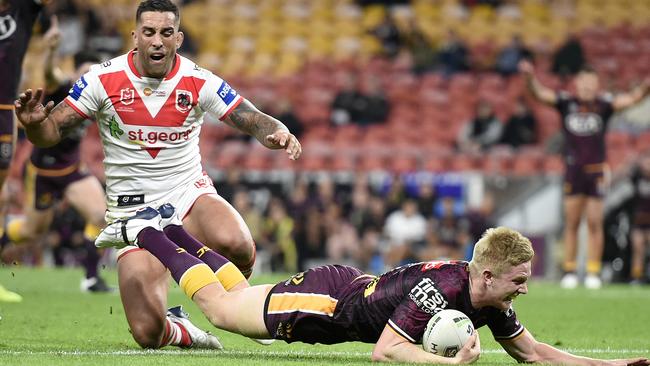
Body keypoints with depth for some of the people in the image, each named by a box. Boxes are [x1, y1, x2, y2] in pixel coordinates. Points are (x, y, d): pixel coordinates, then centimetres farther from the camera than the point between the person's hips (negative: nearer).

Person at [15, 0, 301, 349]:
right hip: (133, 211, 0)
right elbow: (52, 131, -5)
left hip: (189, 195, 0)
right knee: (148, 333, -15)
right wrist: (34, 124, -29)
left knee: (235, 244, -37)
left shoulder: (198, 82, -5)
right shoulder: (104, 79, -7)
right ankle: (183, 332, 25)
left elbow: (254, 121, -8)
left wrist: (279, 133, -31)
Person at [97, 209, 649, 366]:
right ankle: (144, 232, 27)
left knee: (238, 291, 27)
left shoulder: (487, 299, -13)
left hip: (353, 291, 7)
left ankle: (169, 227, 43)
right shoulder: (438, 289, -38)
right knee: (221, 307, 12)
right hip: (327, 296, -7)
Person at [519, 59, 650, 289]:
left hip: (596, 171, 0)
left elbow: (631, 98, -10)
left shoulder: (604, 105, 0)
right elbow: (540, 93, -7)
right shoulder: (567, 103, 1)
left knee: (595, 223, 0)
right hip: (573, 169, 0)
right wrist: (530, 77, -27)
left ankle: (594, 272, 6)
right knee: (571, 223, 4)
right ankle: (569, 271, 10)